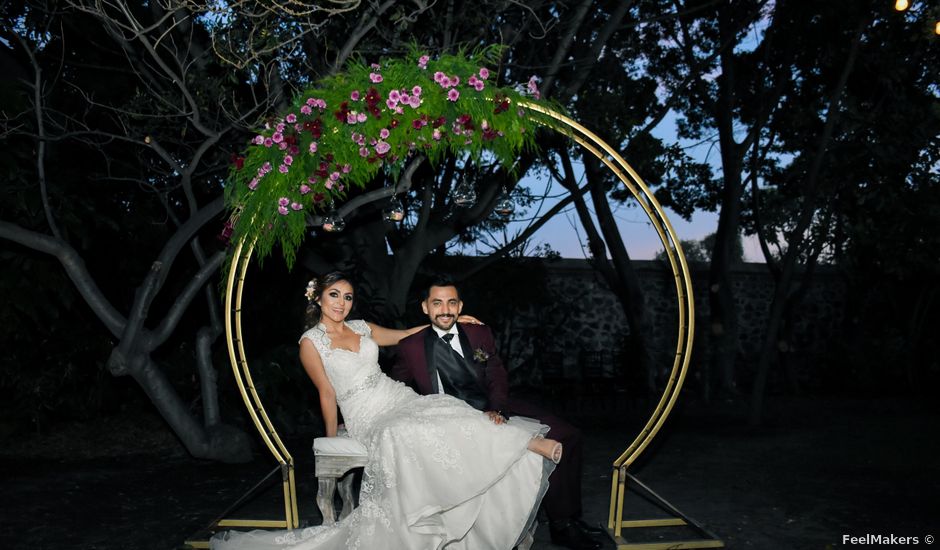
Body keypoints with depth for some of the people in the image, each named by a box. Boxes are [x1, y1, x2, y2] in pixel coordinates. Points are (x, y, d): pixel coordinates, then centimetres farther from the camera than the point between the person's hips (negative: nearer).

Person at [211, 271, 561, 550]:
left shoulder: (362, 328, 15)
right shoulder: (311, 342, 0)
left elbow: (404, 335, 26)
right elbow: (327, 393, 3)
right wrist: (331, 439, 5)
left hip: (398, 398, 5)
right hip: (367, 417, -5)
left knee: (444, 412, -27)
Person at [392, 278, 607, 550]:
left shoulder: (480, 333, 14)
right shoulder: (411, 346, 6)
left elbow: (497, 378, 8)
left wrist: (497, 409, -12)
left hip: (494, 409, 4)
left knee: (567, 435, -9)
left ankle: (562, 522, 4)